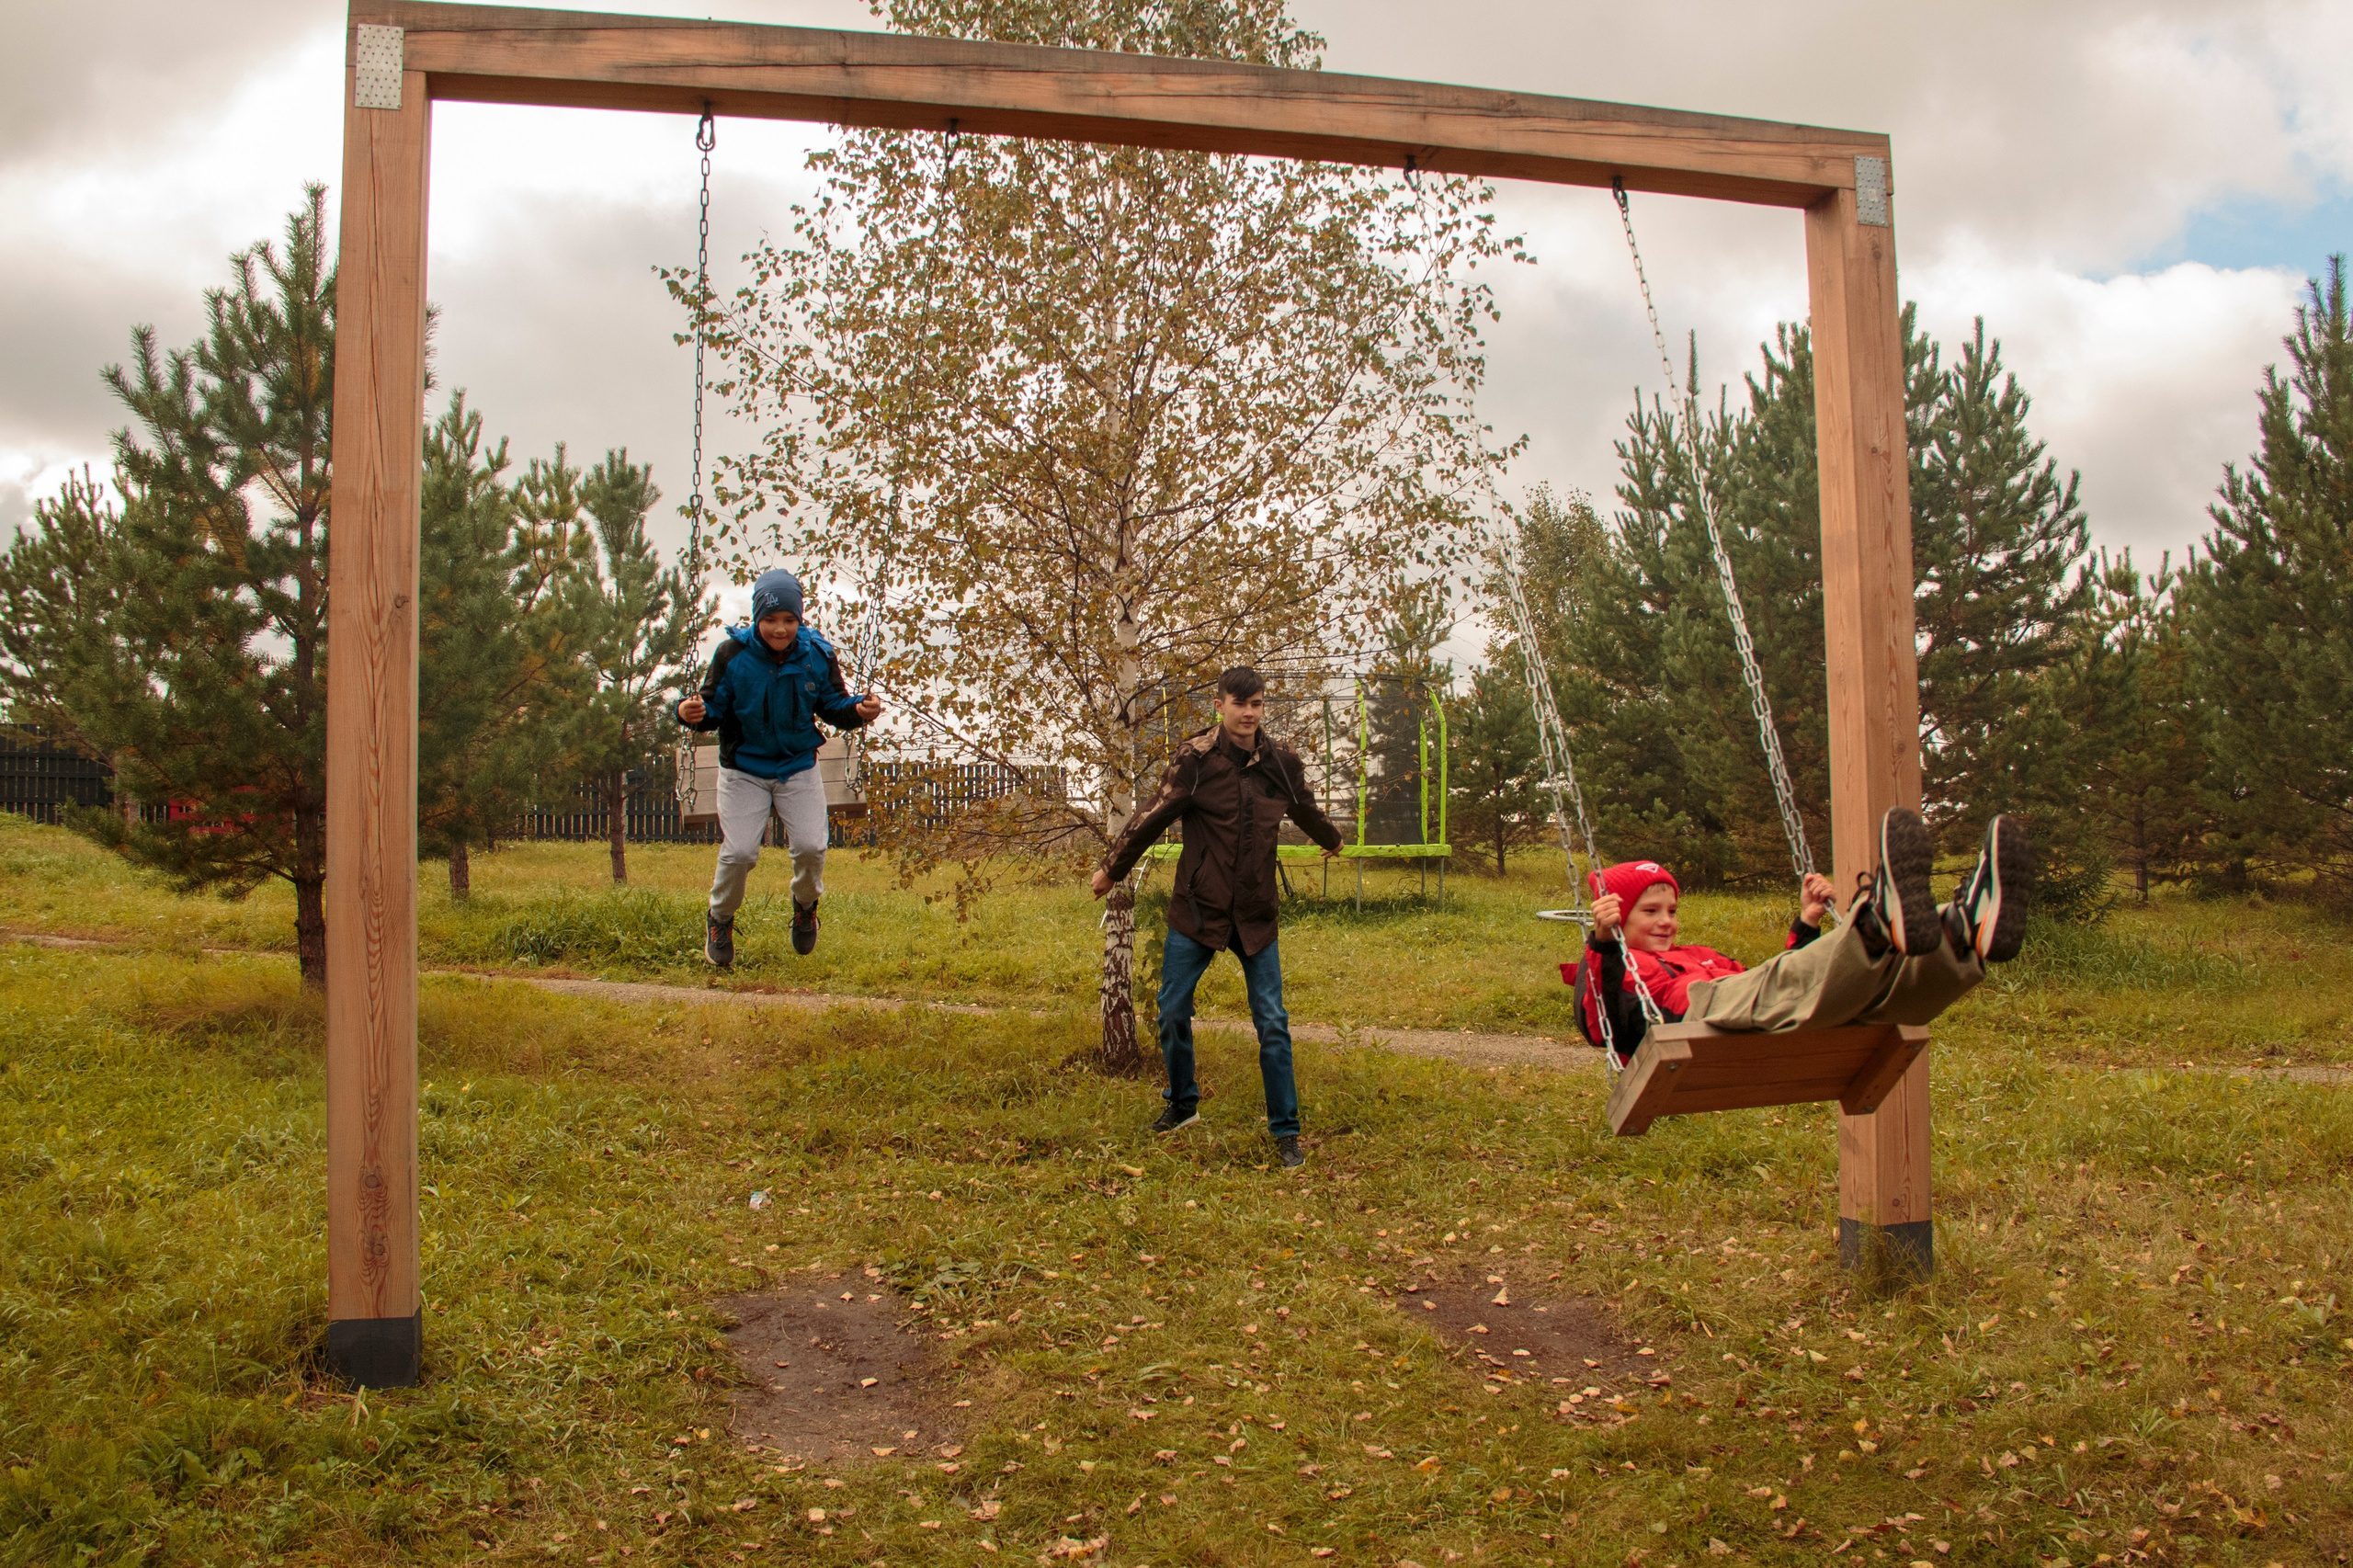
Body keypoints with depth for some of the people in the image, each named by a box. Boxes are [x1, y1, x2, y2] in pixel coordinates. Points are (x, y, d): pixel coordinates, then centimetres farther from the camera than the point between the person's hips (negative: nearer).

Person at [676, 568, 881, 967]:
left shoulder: (817, 655, -9)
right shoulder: (733, 654, -15)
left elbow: (834, 706, 0)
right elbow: (713, 707, -9)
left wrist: (859, 710, -21)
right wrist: (691, 712, -32)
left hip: (798, 768, 1)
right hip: (743, 769, -1)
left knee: (810, 847, -11)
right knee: (739, 852, -10)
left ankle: (805, 905, 23)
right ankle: (720, 919, 19)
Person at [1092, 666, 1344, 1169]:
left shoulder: (1283, 763, 0)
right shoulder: (1195, 757, -10)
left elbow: (1307, 812, 22)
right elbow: (1153, 817, -2)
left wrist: (1333, 841, 40)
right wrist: (1112, 868, 7)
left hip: (1256, 914, 1)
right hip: (1197, 908, -1)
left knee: (1272, 1023, 0)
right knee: (1173, 1012, 5)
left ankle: (1285, 1131, 13)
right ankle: (1182, 1104, 31)